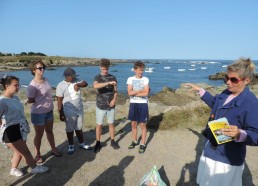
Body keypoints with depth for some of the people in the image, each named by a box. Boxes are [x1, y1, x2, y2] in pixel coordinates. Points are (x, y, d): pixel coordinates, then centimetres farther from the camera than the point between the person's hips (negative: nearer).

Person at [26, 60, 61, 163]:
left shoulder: (45, 80, 0)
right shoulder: (33, 85, -22)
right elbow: (31, 100, -14)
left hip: (49, 111, 7)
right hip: (38, 113, -7)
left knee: (49, 131, 21)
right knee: (39, 134, 9)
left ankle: (53, 149, 38)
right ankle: (38, 155, 29)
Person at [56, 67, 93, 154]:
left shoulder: (76, 80, 2)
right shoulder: (61, 86, -13)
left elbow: (85, 83, -10)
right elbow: (59, 101, -13)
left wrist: (78, 85, -30)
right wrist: (61, 114, -14)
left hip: (80, 110, 5)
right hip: (69, 112, -5)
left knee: (79, 128, 17)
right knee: (70, 129, 10)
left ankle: (81, 144, 32)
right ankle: (71, 146, 27)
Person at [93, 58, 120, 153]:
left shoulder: (113, 77, 3)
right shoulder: (97, 77, -5)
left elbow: (115, 91, 5)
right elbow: (95, 86, -28)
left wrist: (114, 100, -13)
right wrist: (108, 83, -35)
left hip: (111, 106, 2)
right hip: (100, 105, -2)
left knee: (111, 124, 13)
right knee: (99, 125, 7)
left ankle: (113, 141, 28)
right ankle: (98, 143, 22)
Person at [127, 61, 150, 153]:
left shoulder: (145, 79, -2)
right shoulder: (130, 79, 0)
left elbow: (146, 93, -12)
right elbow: (129, 93, -11)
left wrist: (134, 93, -11)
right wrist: (141, 90, -13)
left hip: (143, 104, -2)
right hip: (133, 104, 2)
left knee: (143, 125, 5)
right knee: (133, 124, 13)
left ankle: (143, 144, 17)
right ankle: (134, 141, 31)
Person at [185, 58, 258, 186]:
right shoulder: (226, 93, 0)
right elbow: (215, 104, 21)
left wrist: (240, 134, -43)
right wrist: (200, 90, 21)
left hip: (229, 158, -8)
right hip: (211, 150, 8)